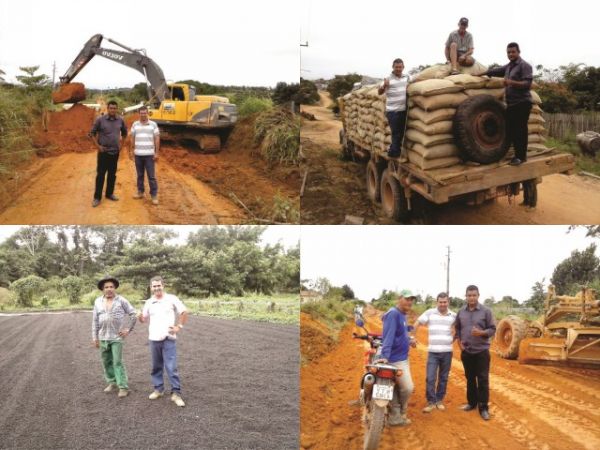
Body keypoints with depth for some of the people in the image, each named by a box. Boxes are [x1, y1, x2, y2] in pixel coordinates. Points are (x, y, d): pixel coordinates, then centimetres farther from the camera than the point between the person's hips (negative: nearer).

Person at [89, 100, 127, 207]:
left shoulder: (120, 120, 0)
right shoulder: (100, 120, -9)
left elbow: (124, 132, 18)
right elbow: (92, 133, -2)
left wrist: (121, 143, 11)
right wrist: (98, 146, -7)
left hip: (115, 152, 4)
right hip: (103, 152, -3)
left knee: (112, 174, 12)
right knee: (100, 174, -2)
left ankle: (110, 193, 25)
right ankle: (97, 197, 3)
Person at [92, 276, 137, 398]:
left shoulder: (121, 300, -6)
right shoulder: (98, 302, 5)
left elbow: (133, 314, -1)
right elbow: (95, 321, 8)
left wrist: (128, 329, -3)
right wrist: (95, 337, 7)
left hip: (117, 337, -4)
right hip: (103, 337, 4)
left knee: (117, 362, -6)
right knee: (106, 362, 12)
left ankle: (123, 387, -2)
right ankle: (112, 382, 28)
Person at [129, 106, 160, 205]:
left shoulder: (153, 124, -1)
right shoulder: (135, 124, 6)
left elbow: (157, 139, -1)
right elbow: (132, 138, 10)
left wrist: (156, 153, -5)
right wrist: (131, 150, 5)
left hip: (149, 154, -2)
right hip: (138, 154, 3)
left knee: (151, 176, -3)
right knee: (140, 175, 11)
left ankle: (154, 196, 1)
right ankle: (140, 192, 22)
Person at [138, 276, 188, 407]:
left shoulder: (171, 299, -3)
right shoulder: (149, 302, 7)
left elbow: (184, 312, 2)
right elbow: (143, 319, 13)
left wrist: (179, 327, -4)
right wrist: (140, 316, -10)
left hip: (168, 339, -4)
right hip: (153, 339, 4)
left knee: (171, 367, -8)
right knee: (156, 367, 12)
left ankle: (176, 393, -2)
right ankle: (158, 389, 25)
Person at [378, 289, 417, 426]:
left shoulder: (403, 315, 13)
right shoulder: (393, 314, -18)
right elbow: (388, 335, -29)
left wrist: (409, 340, 7)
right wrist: (385, 355, -37)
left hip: (403, 357, 10)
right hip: (396, 359, -10)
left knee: (398, 389, 14)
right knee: (408, 388, -8)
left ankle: (395, 416, 23)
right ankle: (399, 415, 10)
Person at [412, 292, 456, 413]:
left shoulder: (453, 315, 3)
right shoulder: (430, 313, -2)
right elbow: (417, 323, 4)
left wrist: (454, 339, 7)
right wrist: (414, 337, 1)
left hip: (447, 352, 2)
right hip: (433, 351, -2)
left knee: (443, 378, 11)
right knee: (430, 378, -5)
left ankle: (439, 400, 23)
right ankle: (431, 402, 6)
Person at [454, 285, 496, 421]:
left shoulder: (486, 311, -7)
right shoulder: (461, 312, 3)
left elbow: (492, 329, -5)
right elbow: (457, 329, 14)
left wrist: (481, 333, -23)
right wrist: (459, 342, 2)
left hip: (482, 351, -3)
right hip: (466, 351, 3)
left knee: (483, 380, -2)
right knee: (470, 378, 14)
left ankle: (483, 407, 4)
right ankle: (472, 402, 28)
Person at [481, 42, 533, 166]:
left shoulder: (525, 66, -8)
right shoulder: (508, 66, 18)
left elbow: (527, 84, -18)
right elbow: (495, 71, 30)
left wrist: (512, 82, -29)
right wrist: (480, 74, 32)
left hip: (522, 103, -8)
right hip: (511, 104, 8)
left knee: (520, 130, -8)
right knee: (511, 129, 8)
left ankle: (521, 156, -3)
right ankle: (517, 154, 15)